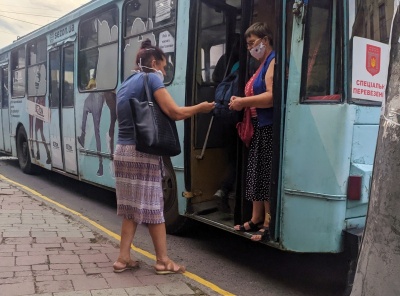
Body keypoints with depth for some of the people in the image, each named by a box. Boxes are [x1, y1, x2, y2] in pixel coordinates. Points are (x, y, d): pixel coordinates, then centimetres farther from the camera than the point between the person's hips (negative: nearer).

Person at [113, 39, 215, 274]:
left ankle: (123, 258, 14)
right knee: (153, 206, 0)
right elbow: (175, 113, -12)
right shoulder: (151, 78, -5)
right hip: (143, 152, -7)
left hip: (123, 151, 7)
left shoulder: (126, 84, 19)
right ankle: (163, 261, 10)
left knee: (131, 207, 12)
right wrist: (200, 108, 3)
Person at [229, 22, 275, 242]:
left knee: (269, 176, -8)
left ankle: (269, 225, -2)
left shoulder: (274, 61, -9)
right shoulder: (262, 64, 21)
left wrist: (243, 101, -15)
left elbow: (272, 96, -22)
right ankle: (256, 220, 20)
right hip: (259, 127, 10)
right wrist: (241, 102, 8)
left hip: (270, 128, -10)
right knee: (256, 174, 12)